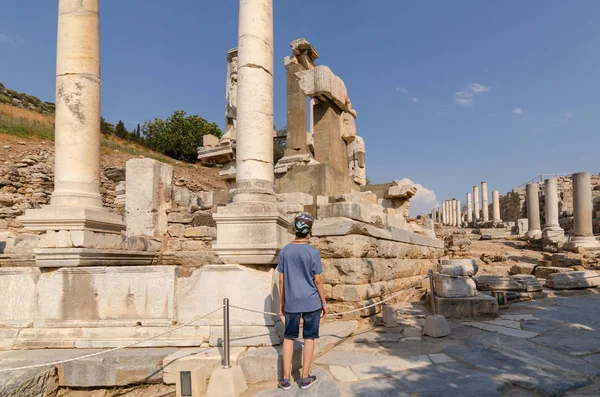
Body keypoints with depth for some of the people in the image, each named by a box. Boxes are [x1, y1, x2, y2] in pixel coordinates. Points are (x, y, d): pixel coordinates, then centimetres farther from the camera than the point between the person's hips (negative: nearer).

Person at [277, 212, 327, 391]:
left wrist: (282, 302, 13)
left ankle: (286, 378, 16)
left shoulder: (284, 251, -1)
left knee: (288, 337, 13)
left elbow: (281, 279, 3)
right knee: (309, 338, 10)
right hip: (311, 302, -2)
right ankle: (305, 378, 17)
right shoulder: (313, 252, -9)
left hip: (291, 302, 2)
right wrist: (323, 303, 3)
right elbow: (317, 280, -7)